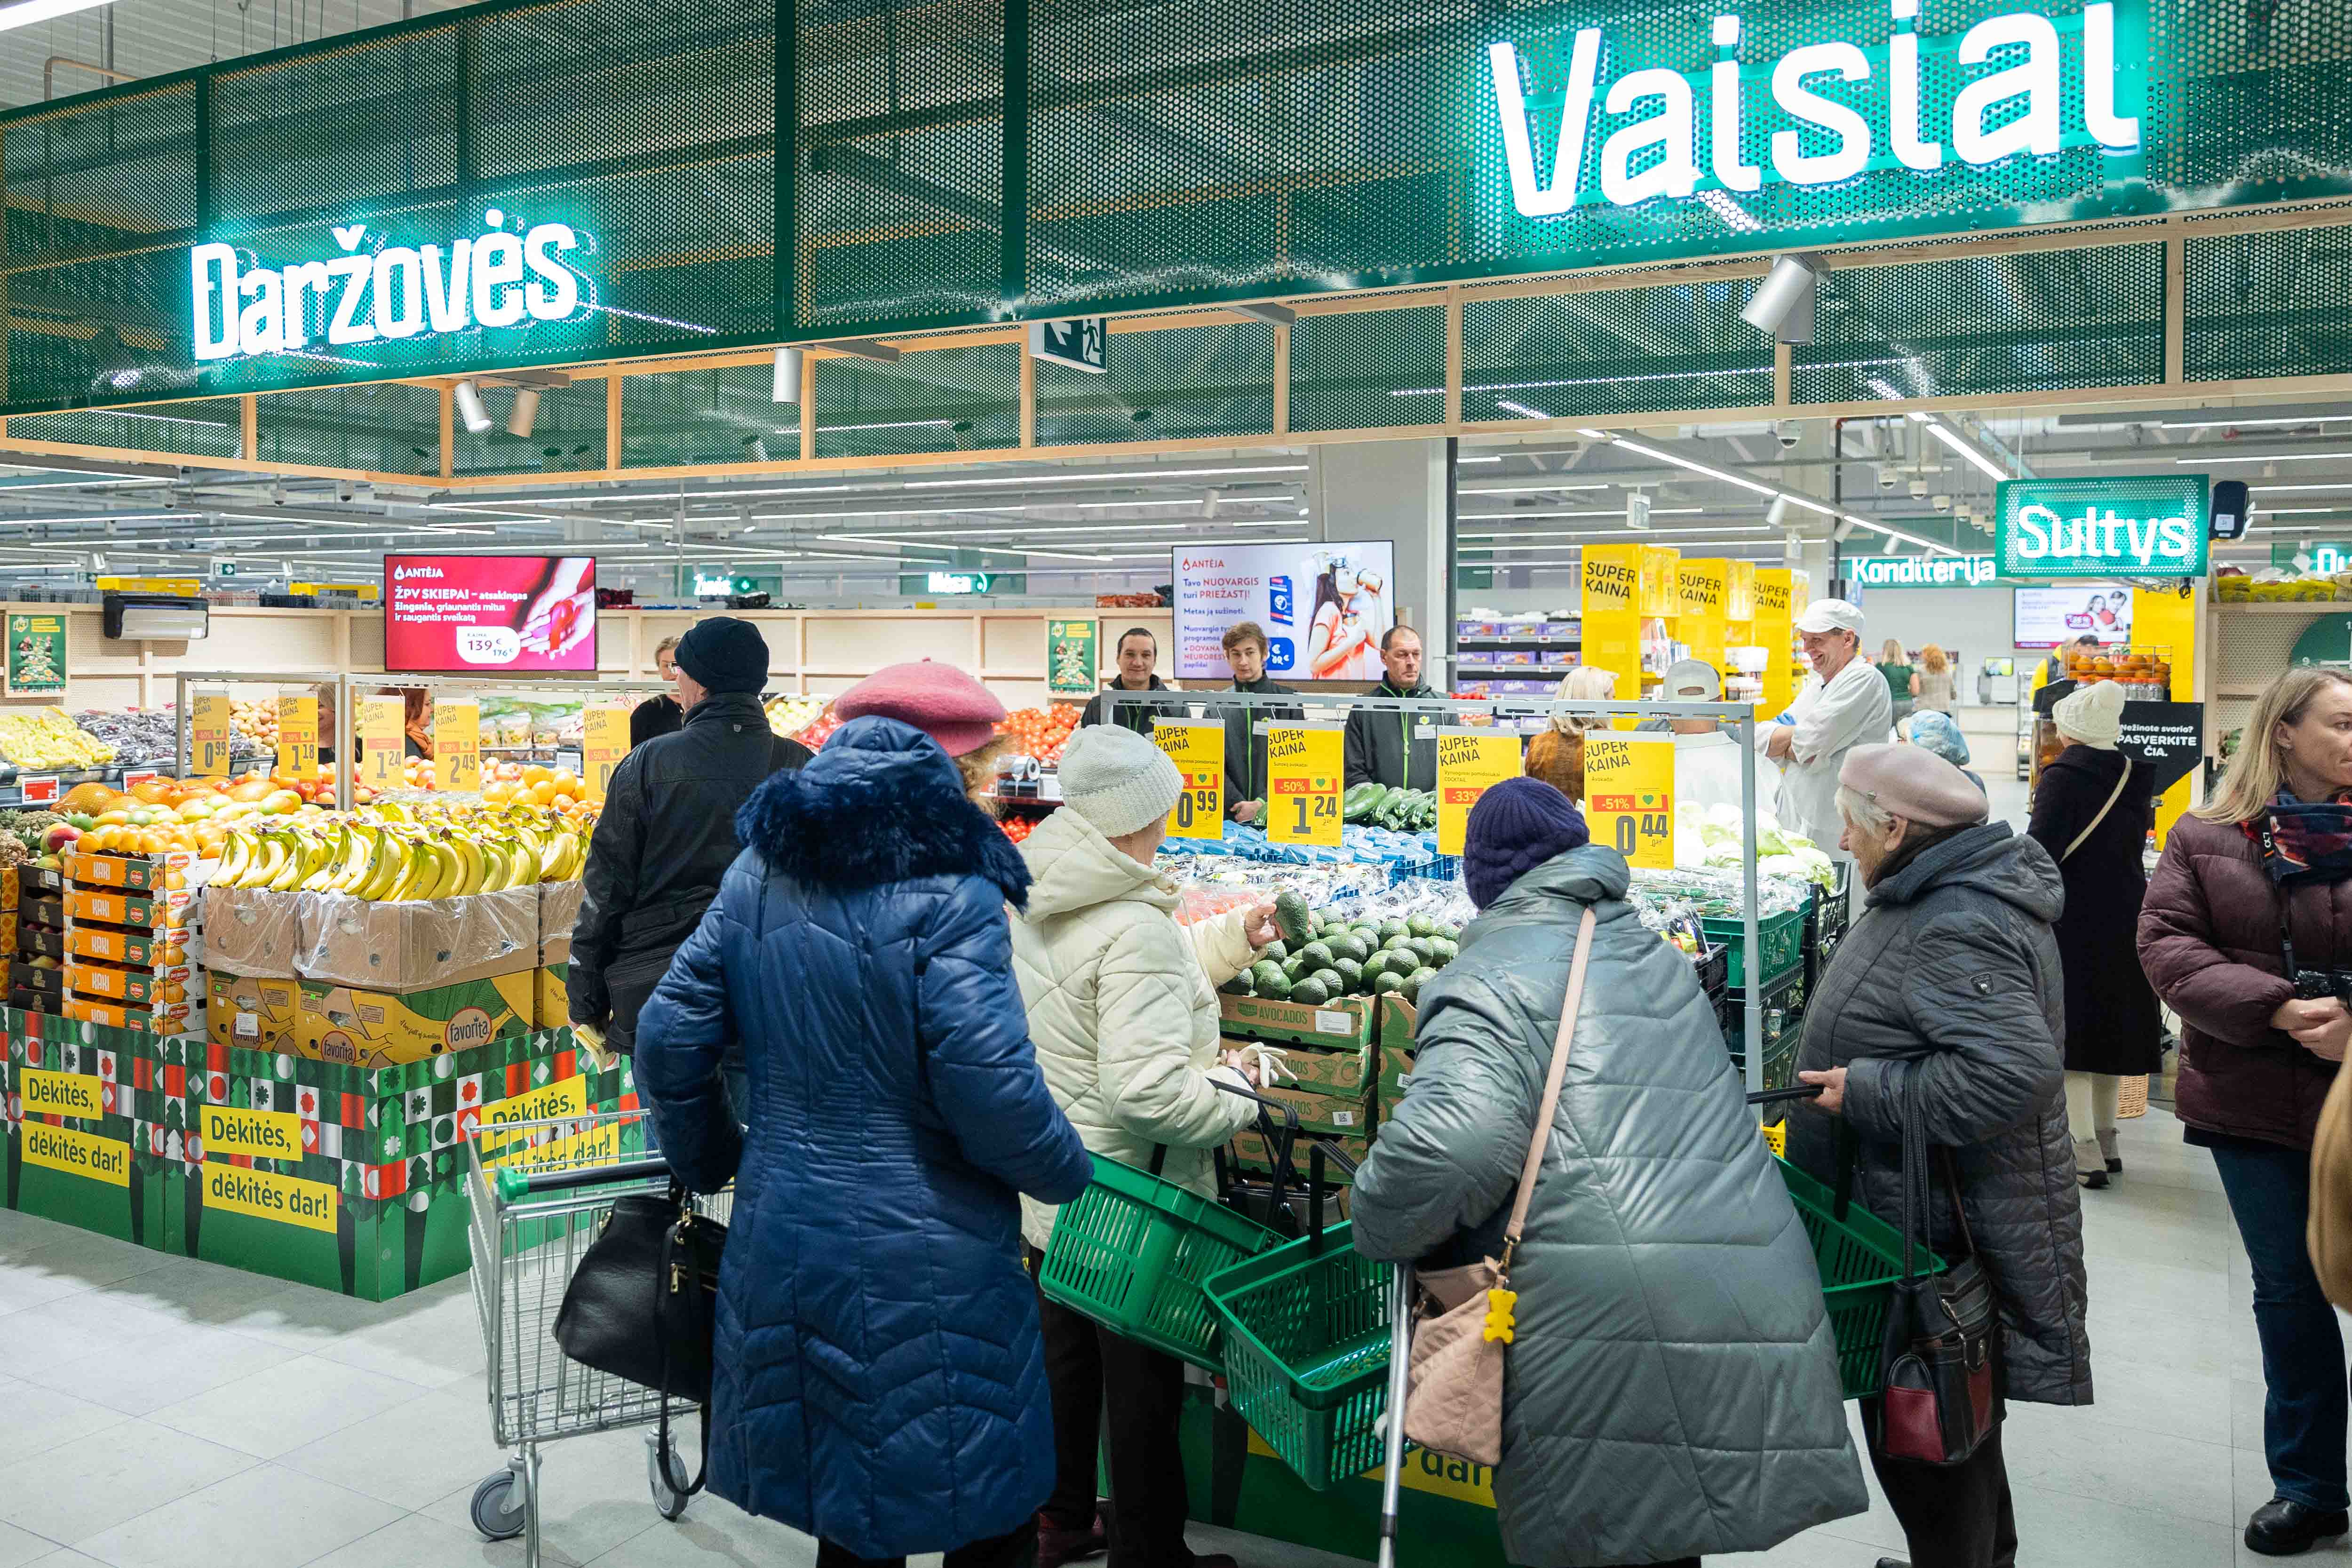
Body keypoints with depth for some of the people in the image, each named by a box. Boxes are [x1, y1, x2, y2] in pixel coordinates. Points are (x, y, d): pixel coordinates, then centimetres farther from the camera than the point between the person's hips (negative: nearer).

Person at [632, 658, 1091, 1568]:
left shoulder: (761, 869, 4)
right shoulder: (948, 892, -17)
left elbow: (670, 1041, 7)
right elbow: (990, 1090, -22)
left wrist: (708, 1166, 21)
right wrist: (1069, 1175, -3)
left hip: (783, 1240, 7)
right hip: (927, 1264, -7)